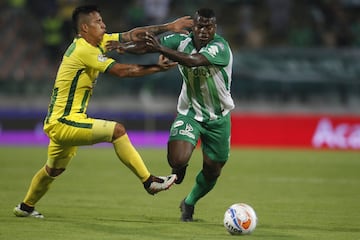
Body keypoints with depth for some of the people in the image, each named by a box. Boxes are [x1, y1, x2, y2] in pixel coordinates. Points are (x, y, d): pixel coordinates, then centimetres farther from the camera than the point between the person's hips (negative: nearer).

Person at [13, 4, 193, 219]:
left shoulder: (97, 42, 8)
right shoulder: (83, 50, -20)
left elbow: (133, 35, 6)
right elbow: (121, 71, -24)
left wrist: (169, 27, 2)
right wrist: (156, 68, -19)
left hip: (58, 123, 10)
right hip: (64, 123, -10)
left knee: (54, 169, 27)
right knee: (117, 130, -21)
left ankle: (26, 207, 43)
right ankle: (149, 182, -19)